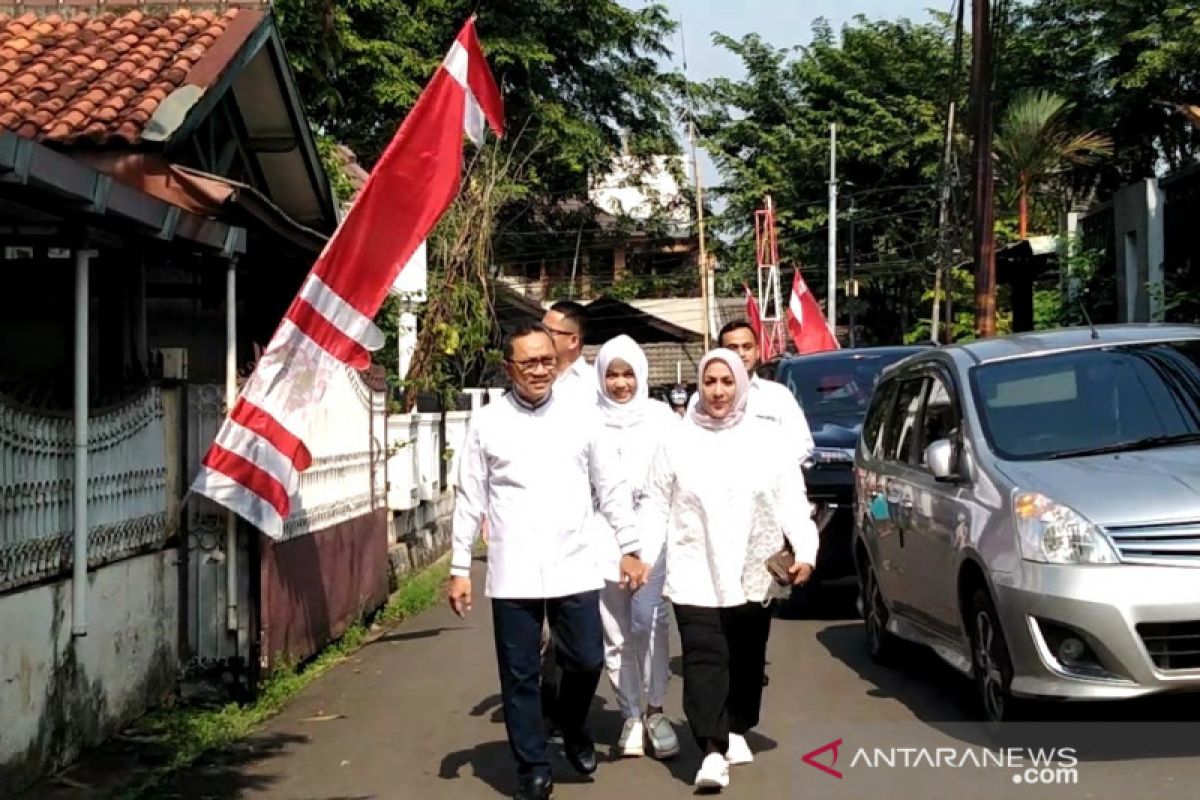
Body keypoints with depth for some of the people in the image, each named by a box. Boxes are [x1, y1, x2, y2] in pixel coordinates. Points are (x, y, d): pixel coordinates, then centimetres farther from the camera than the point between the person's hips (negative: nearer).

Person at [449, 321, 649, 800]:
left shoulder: (582, 419, 4)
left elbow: (611, 489, 9)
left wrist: (629, 549, 5)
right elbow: (470, 500, 3)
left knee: (586, 661, 3)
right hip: (512, 574, -1)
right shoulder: (486, 423, 2)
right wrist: (460, 569, 1)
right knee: (519, 677, 5)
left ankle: (573, 727, 34)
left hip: (573, 568, 1)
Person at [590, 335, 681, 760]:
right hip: (603, 536, 1)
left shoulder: (661, 417, 7)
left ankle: (655, 710, -1)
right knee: (616, 633, 5)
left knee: (648, 622, -15)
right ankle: (631, 715, 16)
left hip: (651, 531, -1)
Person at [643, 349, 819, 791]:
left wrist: (805, 551, -11)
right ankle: (713, 751, -15)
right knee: (704, 660, -11)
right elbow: (655, 504, 4)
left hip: (753, 573, 2)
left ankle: (736, 731, 31)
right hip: (695, 575, -2)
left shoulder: (766, 438, 4)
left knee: (746, 660, 12)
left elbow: (792, 501, 2)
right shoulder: (678, 442, 4)